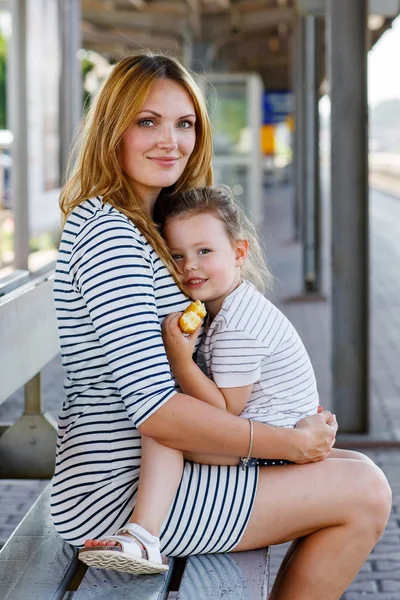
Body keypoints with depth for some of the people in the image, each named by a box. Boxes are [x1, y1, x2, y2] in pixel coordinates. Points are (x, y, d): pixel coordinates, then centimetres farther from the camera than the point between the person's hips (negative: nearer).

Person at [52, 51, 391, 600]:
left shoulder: (139, 225, 13)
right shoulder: (109, 234, -19)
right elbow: (157, 410, -25)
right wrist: (290, 442, -14)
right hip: (118, 492, -10)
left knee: (357, 476, 18)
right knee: (365, 492, -6)